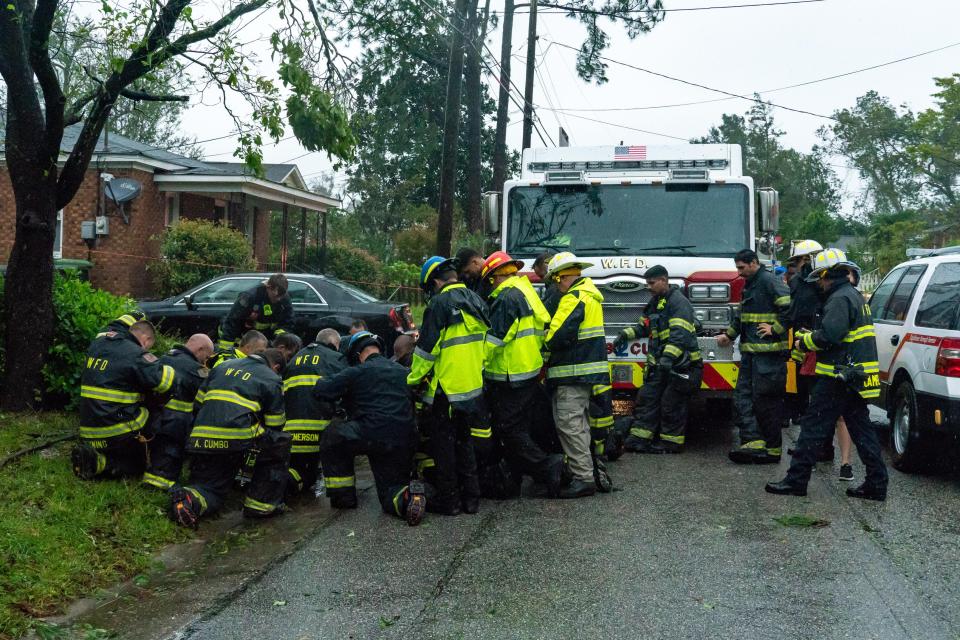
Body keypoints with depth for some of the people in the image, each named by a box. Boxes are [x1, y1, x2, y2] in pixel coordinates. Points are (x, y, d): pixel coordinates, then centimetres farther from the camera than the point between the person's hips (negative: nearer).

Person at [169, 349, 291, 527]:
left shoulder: (223, 367, 25)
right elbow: (274, 425, 12)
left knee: (209, 489, 20)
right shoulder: (272, 380, 11)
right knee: (280, 445, 17)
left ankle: (189, 499, -16)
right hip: (239, 443, -5)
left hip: (200, 441, 5)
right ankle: (261, 504, 13)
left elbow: (198, 402, 26)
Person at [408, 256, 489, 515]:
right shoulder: (476, 302, 9)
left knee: (443, 444, 3)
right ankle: (471, 497, 20)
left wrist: (414, 379, -2)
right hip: (474, 387, 8)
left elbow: (426, 348, -14)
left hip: (446, 389, -7)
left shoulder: (440, 304, -15)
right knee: (464, 440, 18)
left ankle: (448, 499, 8)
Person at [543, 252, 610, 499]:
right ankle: (582, 469, 25)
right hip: (589, 370, 11)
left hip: (573, 372, -11)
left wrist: (546, 348, -2)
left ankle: (583, 477, -11)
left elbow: (559, 335, -22)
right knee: (579, 423, 18)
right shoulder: (590, 294, 19)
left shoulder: (574, 297, -15)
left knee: (570, 424, -10)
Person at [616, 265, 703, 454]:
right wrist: (626, 334, 14)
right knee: (646, 398, 4)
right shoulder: (655, 302, 18)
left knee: (671, 404, -3)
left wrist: (669, 356, -35)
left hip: (679, 365, -9)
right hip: (658, 364, 9)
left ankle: (671, 442, 8)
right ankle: (639, 438, 5)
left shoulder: (678, 302, -12)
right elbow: (644, 326, 30)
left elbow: (680, 333, -24)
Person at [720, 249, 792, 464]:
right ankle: (753, 441, 0)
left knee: (766, 401, -5)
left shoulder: (769, 281, -10)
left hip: (768, 353, -10)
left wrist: (775, 328, -16)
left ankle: (773, 449, 3)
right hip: (750, 351, 10)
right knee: (742, 396, 3)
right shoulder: (750, 285, 20)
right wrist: (729, 334, 33)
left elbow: (791, 307, -21)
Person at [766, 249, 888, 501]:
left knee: (814, 427, -4)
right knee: (861, 428, 12)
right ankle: (877, 483, 14)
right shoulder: (855, 296, 19)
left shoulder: (840, 299, -14)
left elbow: (829, 335, -25)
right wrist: (810, 336, 13)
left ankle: (797, 479, 0)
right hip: (856, 376, 10)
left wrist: (805, 341, -8)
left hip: (838, 378, -10)